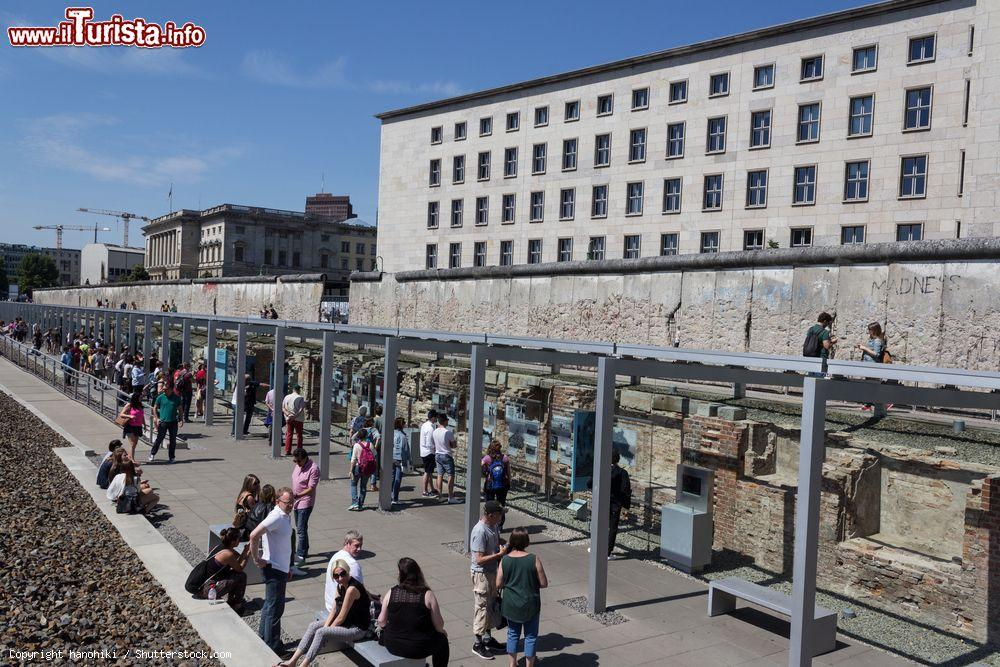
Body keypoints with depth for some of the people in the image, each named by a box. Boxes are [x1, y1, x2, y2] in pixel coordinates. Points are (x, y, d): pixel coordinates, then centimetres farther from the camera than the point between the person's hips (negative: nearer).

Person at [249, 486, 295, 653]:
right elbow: (254, 535, -30)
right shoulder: (276, 517, -21)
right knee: (275, 608, -3)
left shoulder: (286, 516, 11)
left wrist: (288, 568, 23)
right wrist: (256, 559, -20)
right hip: (274, 569, -10)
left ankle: (264, 639, 31)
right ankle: (272, 648, 5)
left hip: (280, 568, 10)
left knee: (269, 605, 19)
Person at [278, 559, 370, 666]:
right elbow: (334, 611, 5)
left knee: (321, 633, -21)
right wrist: (325, 627, -8)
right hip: (348, 622, 9)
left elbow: (341, 617, -21)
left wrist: (325, 630, -8)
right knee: (313, 625, 0)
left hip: (358, 628, -9)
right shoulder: (341, 585, 2)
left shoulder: (352, 589, -26)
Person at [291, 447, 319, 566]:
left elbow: (311, 489, -21)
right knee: (299, 528, 18)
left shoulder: (313, 469, -19)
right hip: (296, 502, 8)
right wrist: (292, 495, 15)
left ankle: (301, 557, -7)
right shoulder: (298, 466, 7)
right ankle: (304, 550, 32)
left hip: (305, 502, -8)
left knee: (301, 530, -10)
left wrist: (297, 495, -28)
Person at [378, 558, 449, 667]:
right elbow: (439, 626, -10)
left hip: (392, 646, 3)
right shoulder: (427, 595, -13)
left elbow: (382, 622, 1)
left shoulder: (391, 593, -7)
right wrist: (442, 631, 13)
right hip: (418, 649, -2)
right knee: (442, 639, 26)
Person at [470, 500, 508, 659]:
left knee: (491, 605, 19)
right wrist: (500, 554, -26)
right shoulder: (480, 531, -26)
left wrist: (503, 548, 0)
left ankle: (487, 638, 34)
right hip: (481, 574, -9)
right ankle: (478, 644, 15)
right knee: (481, 608, 2)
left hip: (492, 571, 9)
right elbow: (480, 559, -27)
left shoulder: (493, 526, 1)